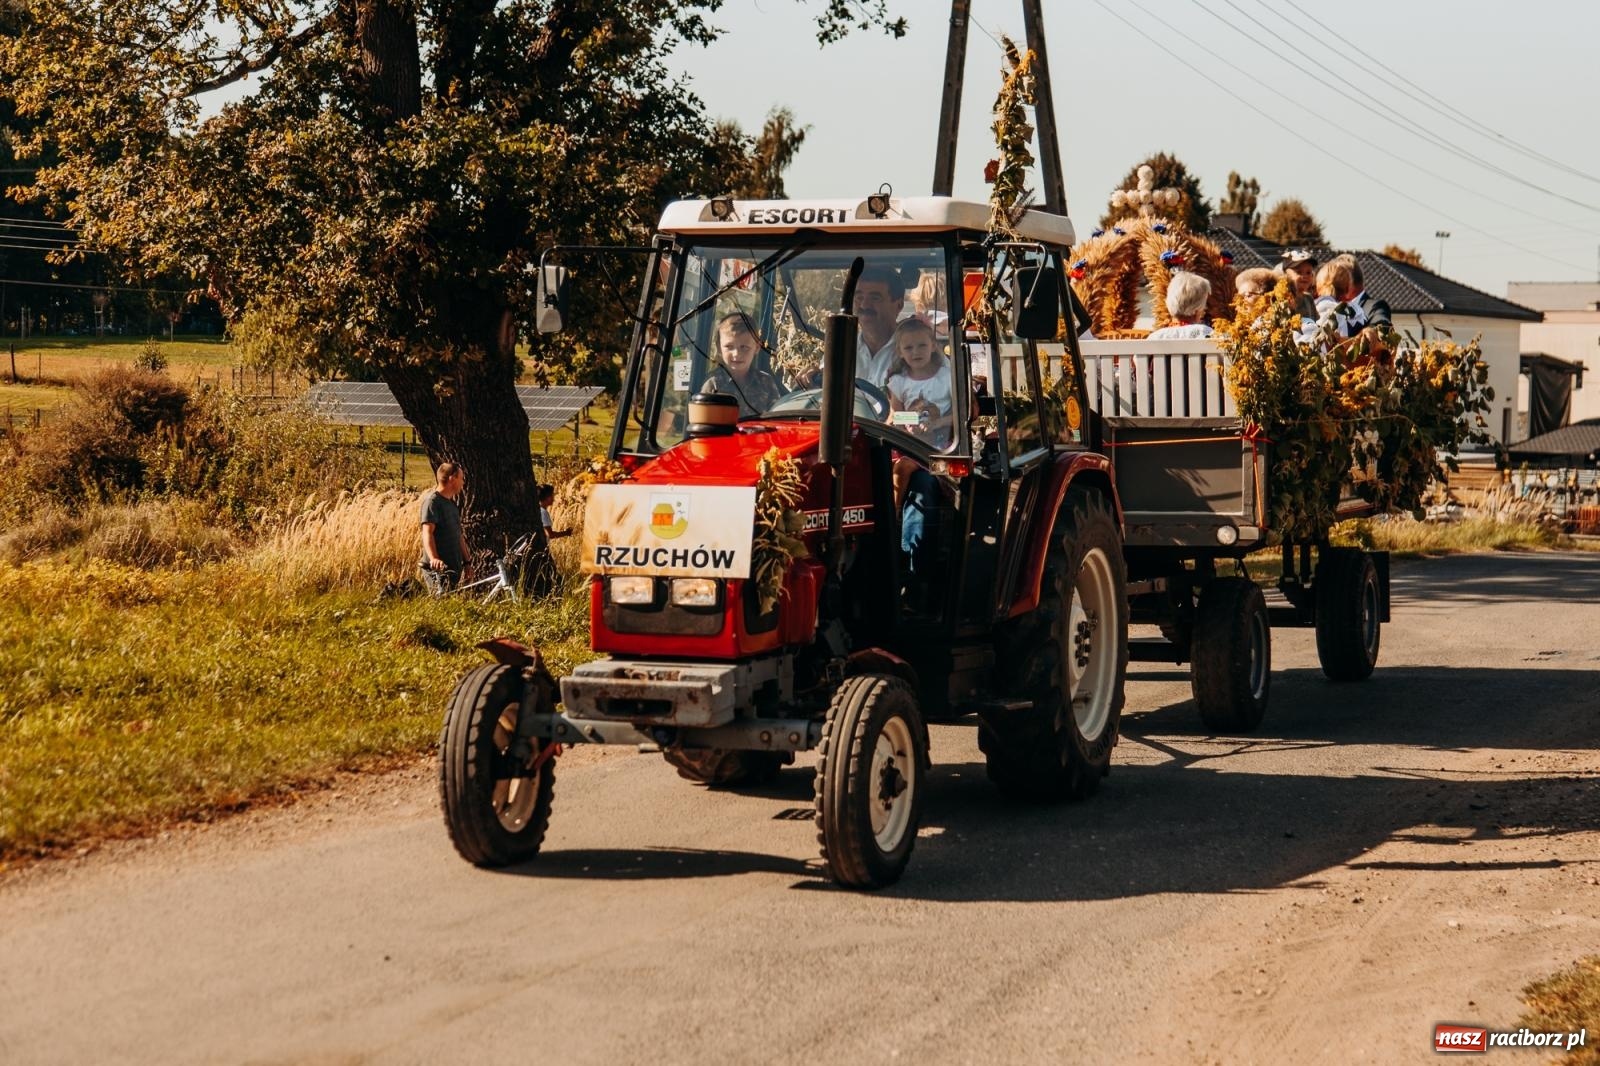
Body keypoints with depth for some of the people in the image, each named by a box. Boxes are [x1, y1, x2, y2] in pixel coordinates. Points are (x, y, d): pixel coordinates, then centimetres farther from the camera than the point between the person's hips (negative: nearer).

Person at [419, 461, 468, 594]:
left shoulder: (452, 503, 19)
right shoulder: (432, 501, -11)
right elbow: (427, 533, -22)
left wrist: (466, 562, 22)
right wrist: (434, 558, -36)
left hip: (454, 567, 9)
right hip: (438, 569, -9)